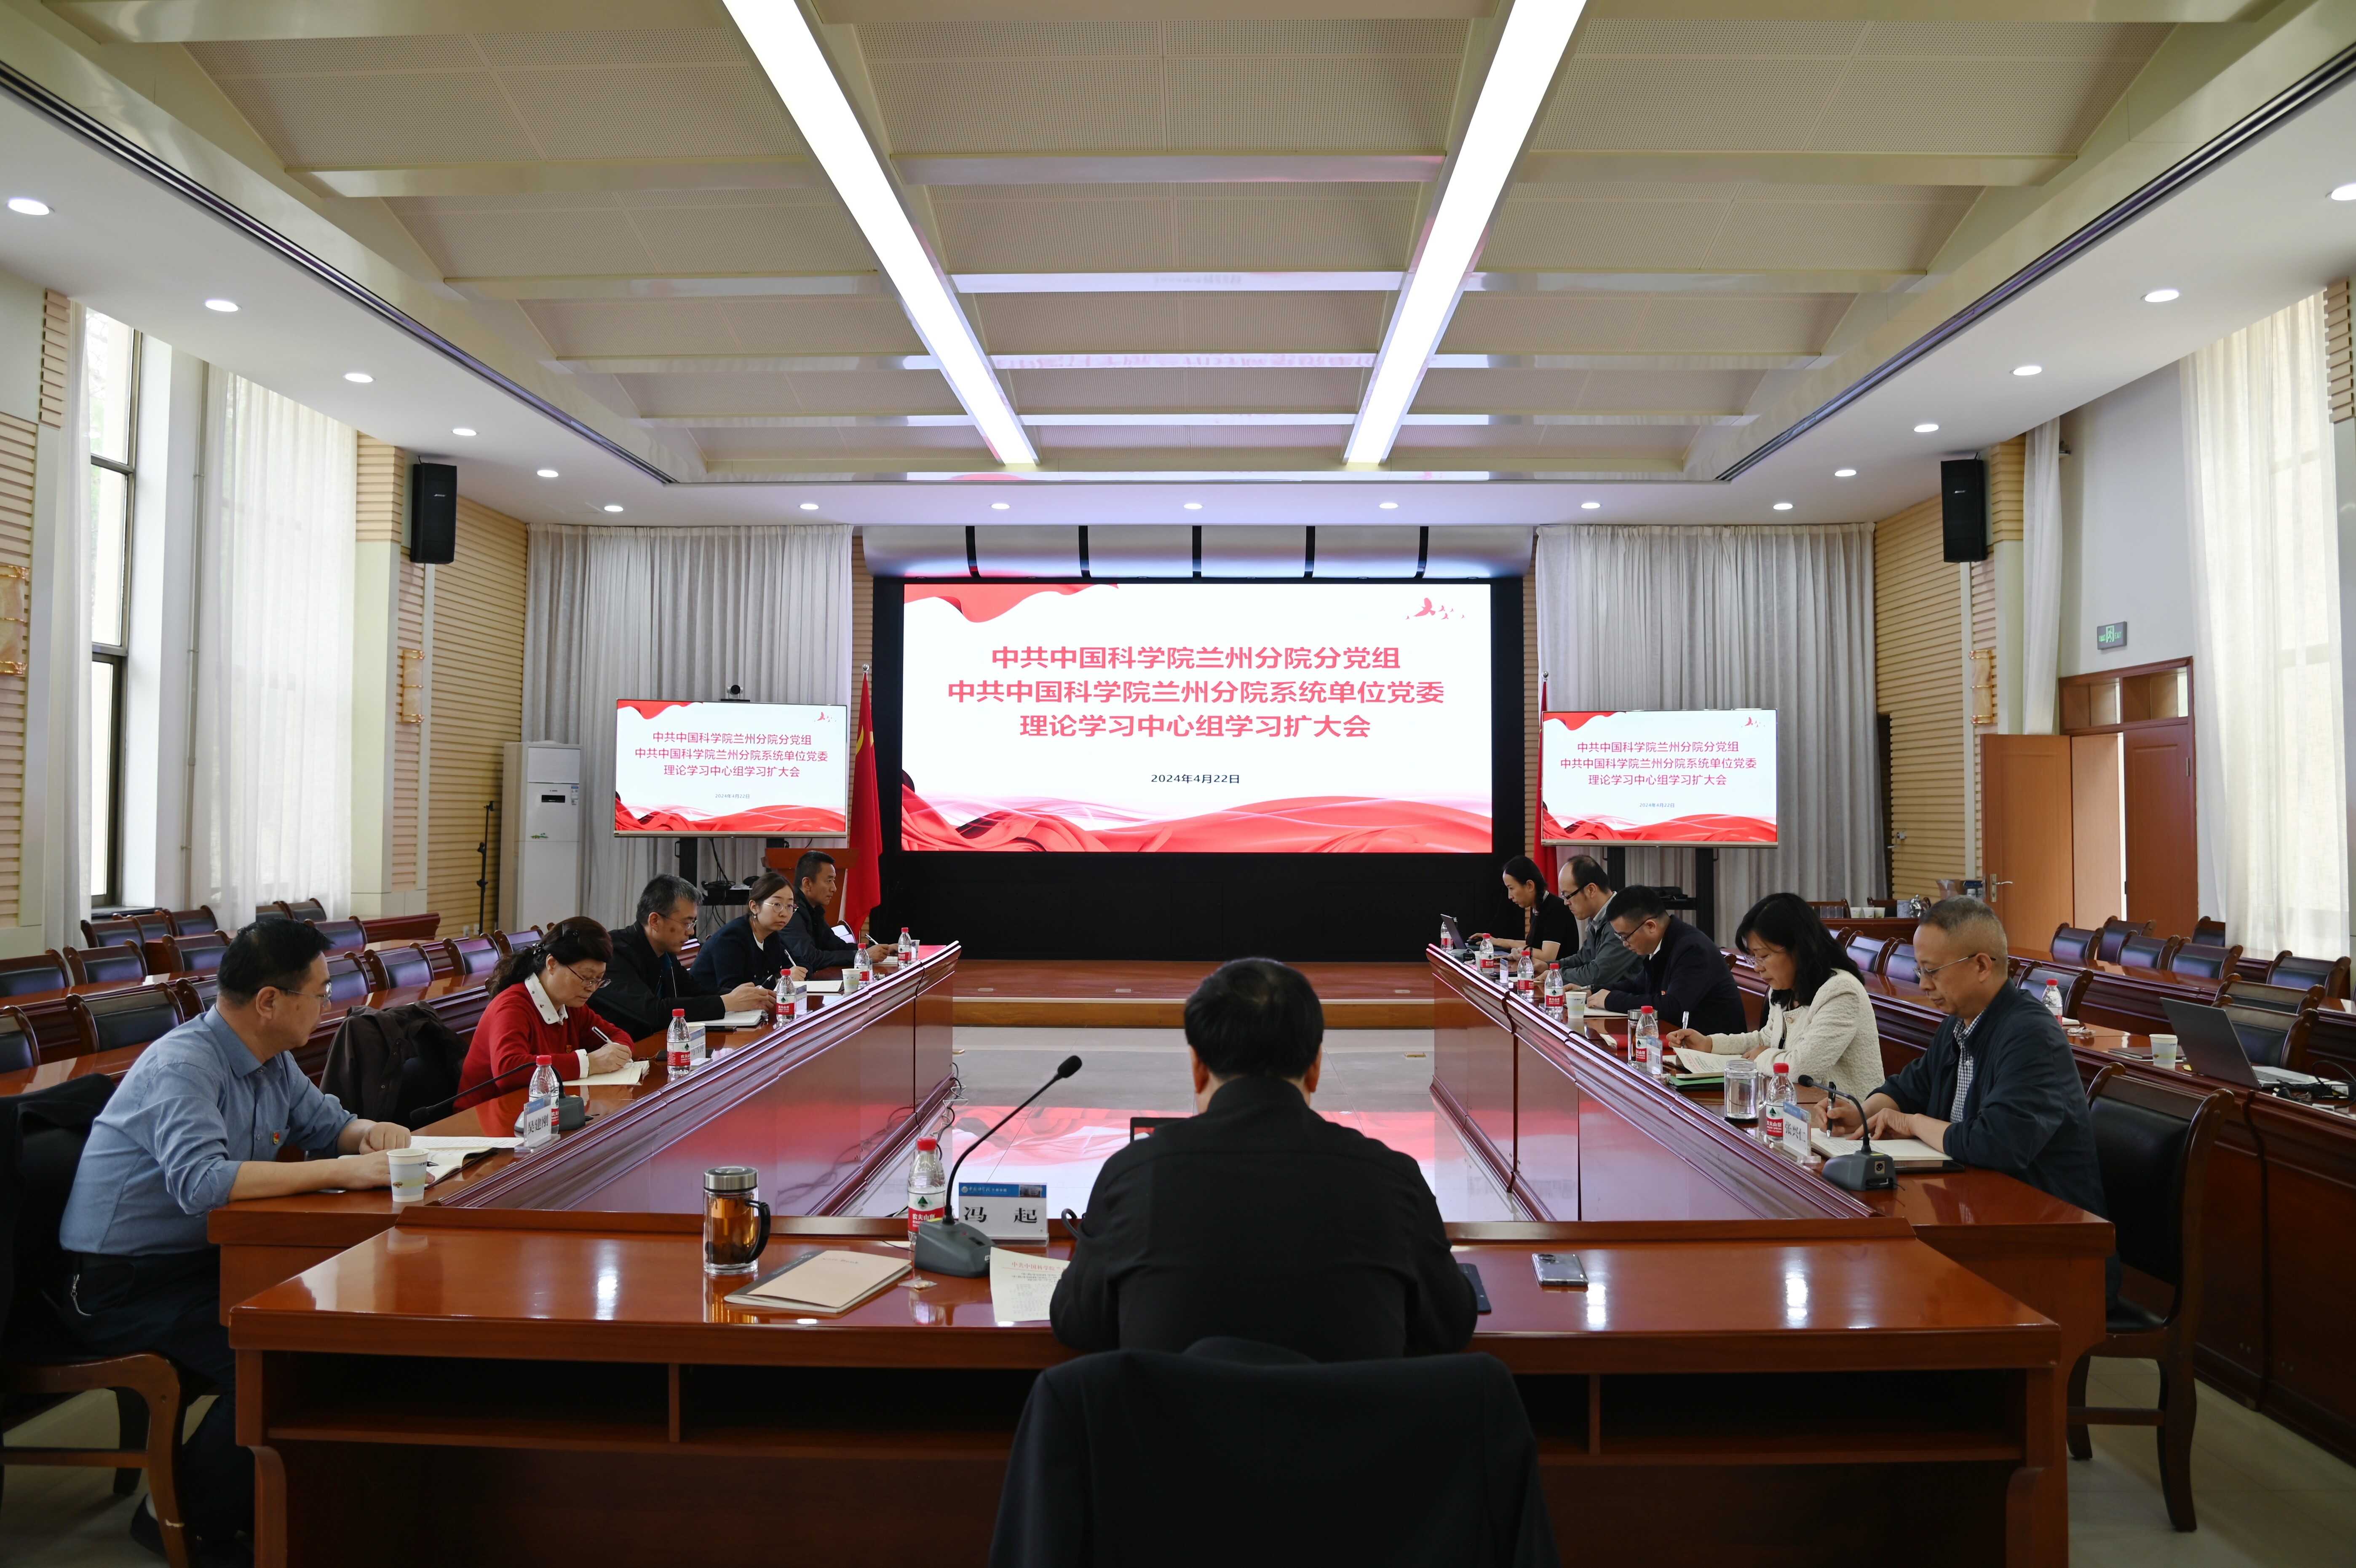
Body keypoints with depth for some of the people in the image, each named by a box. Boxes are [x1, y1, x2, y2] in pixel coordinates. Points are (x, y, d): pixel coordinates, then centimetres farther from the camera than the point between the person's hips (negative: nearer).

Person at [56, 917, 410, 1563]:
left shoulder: (272, 1062, 5)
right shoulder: (182, 1066, -23)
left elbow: (326, 1123, 18)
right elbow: (200, 1182, -37)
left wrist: (371, 1133, -7)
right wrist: (345, 1170, -38)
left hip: (200, 1262, 8)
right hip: (121, 1287, -8)